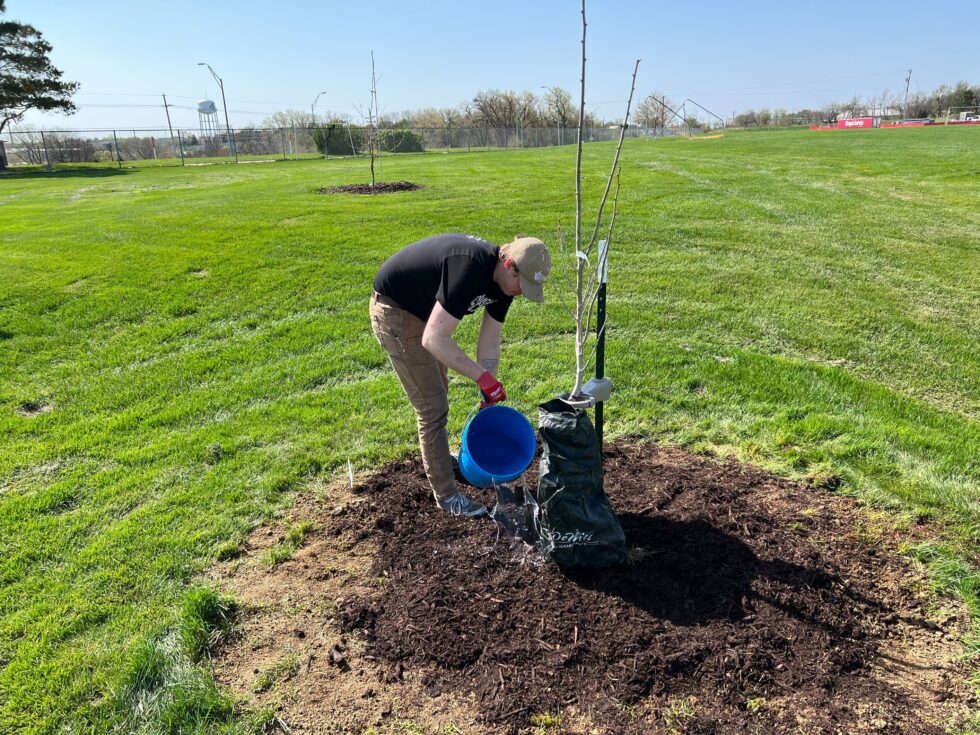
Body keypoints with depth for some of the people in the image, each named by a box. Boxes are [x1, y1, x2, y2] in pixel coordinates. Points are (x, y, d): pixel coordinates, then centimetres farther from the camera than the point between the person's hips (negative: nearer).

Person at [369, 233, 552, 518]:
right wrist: (482, 377, -33)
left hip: (421, 310, 9)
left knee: (439, 391, 24)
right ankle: (446, 494, 9)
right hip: (394, 311, -9)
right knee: (432, 406, -6)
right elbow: (434, 340, -38)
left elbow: (489, 342, 0)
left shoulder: (503, 279, -8)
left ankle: (438, 457, 48)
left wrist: (489, 398, -3)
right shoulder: (470, 268, -36)